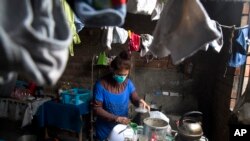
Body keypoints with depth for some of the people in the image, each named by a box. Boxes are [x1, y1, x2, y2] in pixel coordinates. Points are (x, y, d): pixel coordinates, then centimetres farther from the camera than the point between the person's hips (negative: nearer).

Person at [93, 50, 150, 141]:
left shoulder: (128, 83, -5)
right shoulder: (101, 85, -19)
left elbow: (135, 99, -3)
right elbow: (97, 109, -18)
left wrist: (140, 102, -27)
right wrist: (116, 118, -26)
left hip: (122, 129, 4)